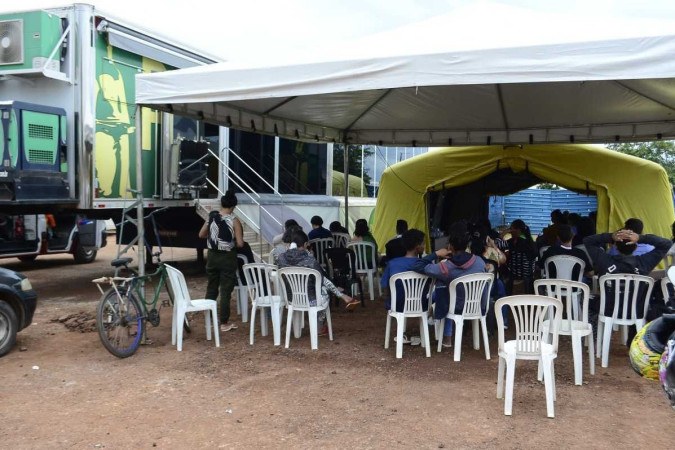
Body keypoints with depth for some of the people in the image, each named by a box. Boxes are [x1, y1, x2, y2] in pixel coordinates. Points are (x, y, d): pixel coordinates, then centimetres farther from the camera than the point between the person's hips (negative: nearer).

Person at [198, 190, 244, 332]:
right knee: (226, 291, 3)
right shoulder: (234, 221, -14)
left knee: (211, 288, 16)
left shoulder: (211, 217, -2)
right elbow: (240, 244, -15)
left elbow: (201, 235, 8)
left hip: (212, 256, 4)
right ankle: (224, 323, 8)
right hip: (227, 258, -4)